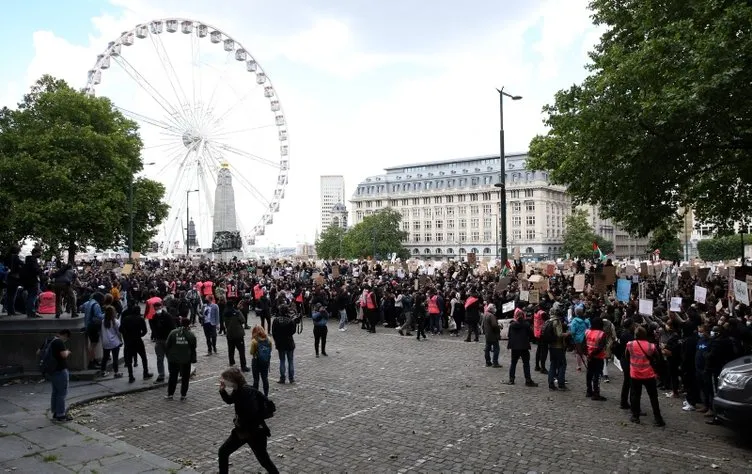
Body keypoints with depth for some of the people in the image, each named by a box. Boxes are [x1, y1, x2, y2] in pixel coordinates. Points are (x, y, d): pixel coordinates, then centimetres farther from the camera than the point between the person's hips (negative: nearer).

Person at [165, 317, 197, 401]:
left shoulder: (173, 332, -4)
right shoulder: (191, 335, -5)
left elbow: (167, 345, -1)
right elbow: (193, 349, 0)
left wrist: (168, 356, 11)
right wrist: (193, 359, 9)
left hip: (173, 359, 1)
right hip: (186, 360, -1)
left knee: (173, 377, 14)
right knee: (185, 378, 9)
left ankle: (170, 394, 18)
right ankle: (183, 395, 11)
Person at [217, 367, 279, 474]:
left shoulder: (248, 392, -28)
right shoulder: (238, 390, -2)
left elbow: (252, 414, -37)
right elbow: (229, 401, 17)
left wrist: (239, 423, -20)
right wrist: (222, 390, -1)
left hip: (255, 433, -9)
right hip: (242, 430, 9)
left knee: (264, 460, 4)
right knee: (223, 452, 12)